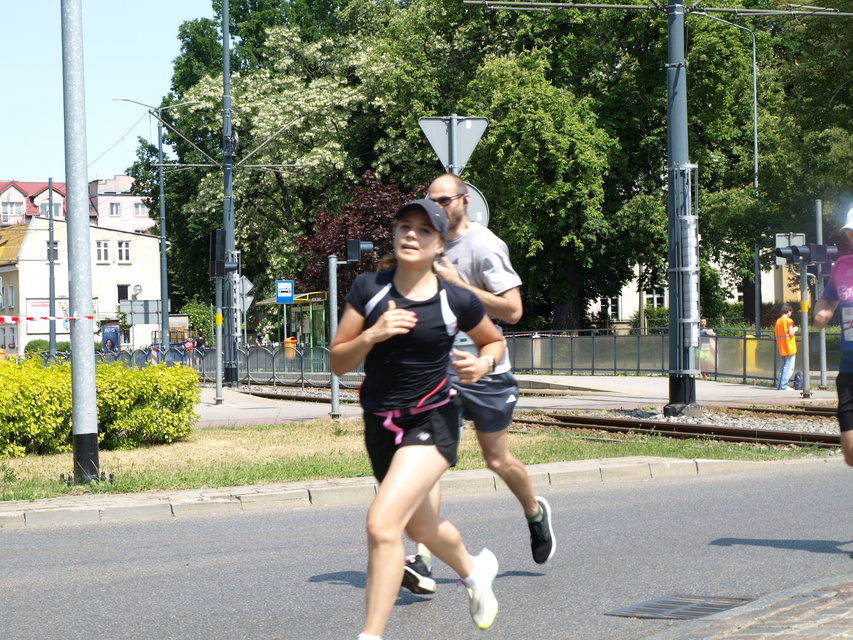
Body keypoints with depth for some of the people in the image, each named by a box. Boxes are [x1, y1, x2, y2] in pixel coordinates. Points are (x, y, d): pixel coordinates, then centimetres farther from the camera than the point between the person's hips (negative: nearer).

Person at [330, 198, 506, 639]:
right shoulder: (368, 289, -4)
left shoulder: (456, 302, -8)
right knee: (420, 527, 25)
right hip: (380, 424, 5)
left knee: (382, 523, -23)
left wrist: (482, 364, -9)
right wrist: (372, 335, -20)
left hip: (432, 422, -4)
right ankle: (475, 570, 58)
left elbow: (495, 341, 12)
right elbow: (337, 363, -3)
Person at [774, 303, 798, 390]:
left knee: (783, 366, 14)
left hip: (781, 348, 7)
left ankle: (779, 385, 13)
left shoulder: (778, 321, 9)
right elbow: (791, 333, -17)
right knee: (789, 368, -4)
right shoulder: (788, 321, -10)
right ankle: (784, 386, -9)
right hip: (789, 348, -7)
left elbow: (775, 333, 9)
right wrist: (794, 329, 2)